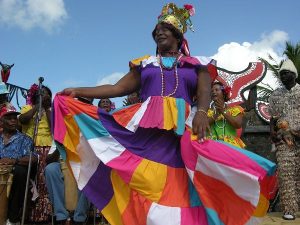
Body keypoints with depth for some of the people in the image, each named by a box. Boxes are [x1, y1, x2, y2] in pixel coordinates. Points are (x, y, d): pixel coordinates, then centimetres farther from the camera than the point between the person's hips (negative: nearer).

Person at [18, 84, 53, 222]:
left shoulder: (51, 110, 16)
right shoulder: (27, 108, 13)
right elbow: (22, 120, -9)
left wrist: (47, 108, -1)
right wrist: (38, 105, -5)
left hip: (47, 148, 1)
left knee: (44, 179, -7)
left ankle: (43, 213, -1)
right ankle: (27, 213, 0)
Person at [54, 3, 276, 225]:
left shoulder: (197, 65, 16)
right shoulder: (145, 64, 20)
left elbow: (205, 91, -1)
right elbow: (117, 88, 16)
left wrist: (202, 112, -24)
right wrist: (78, 92, 9)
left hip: (182, 131, -1)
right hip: (145, 129, 2)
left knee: (179, 189, -6)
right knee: (145, 187, -4)